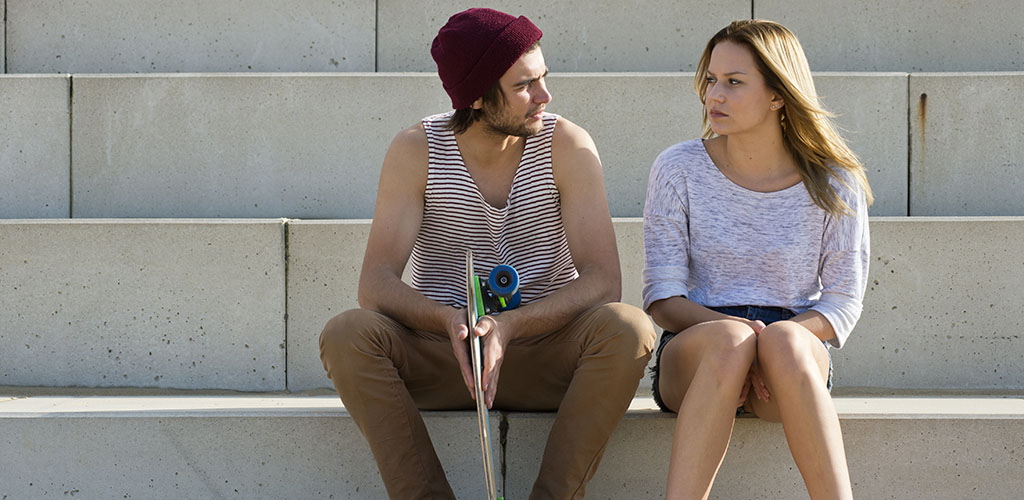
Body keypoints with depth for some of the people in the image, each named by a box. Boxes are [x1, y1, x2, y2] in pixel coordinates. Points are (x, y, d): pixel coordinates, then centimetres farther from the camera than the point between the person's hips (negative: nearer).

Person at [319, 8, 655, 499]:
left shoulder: (566, 144, -6)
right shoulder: (416, 149, -5)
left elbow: (602, 280, -14)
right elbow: (375, 285, -12)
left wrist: (509, 326, -30)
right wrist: (449, 321, -33)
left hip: (544, 356, 0)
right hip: (439, 356, 0)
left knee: (627, 328, -31)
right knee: (346, 334, -28)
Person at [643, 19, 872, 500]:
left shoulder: (834, 184, 2)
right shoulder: (678, 169, 2)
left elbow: (843, 302, 2)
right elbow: (662, 298, -2)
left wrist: (779, 339, -19)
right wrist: (733, 331, -21)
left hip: (799, 345, 0)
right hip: (691, 354, 0)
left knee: (782, 338, -37)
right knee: (729, 340, -37)